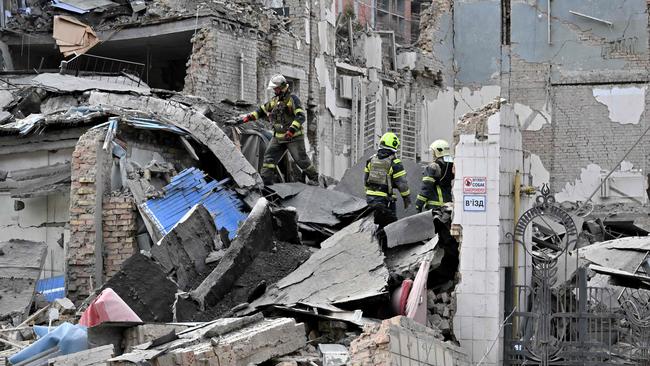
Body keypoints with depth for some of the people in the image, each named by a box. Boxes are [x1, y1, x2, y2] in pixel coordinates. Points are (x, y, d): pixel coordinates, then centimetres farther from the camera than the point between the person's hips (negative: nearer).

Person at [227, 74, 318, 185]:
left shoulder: (292, 99, -10)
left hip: (293, 137, -7)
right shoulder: (274, 101, 12)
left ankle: (314, 178, 12)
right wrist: (241, 119, 8)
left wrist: (292, 130, -32)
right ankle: (265, 179, 0)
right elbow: (260, 112, 16)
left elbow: (300, 116, -20)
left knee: (301, 158, -3)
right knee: (269, 156, -2)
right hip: (278, 137, 7)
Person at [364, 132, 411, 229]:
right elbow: (402, 183, -10)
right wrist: (407, 198, 1)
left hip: (370, 197, 6)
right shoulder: (394, 163, -11)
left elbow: (365, 179, 14)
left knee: (381, 223, 17)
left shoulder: (371, 160, 8)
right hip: (385, 198, -6)